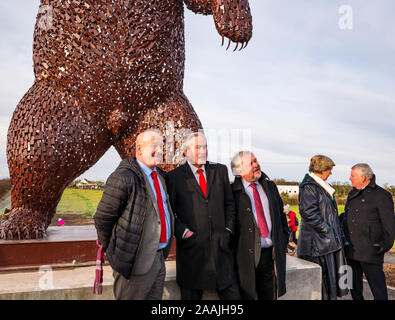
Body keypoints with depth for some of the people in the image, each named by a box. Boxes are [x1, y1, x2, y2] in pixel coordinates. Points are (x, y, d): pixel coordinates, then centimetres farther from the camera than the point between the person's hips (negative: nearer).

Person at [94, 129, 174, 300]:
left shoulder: (159, 175, 10)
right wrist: (110, 248, -1)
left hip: (159, 256, 8)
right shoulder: (123, 178, -19)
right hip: (136, 260, -8)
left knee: (155, 297, 20)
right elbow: (102, 217, -14)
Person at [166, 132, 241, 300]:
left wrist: (228, 229, 7)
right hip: (191, 248, -2)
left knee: (232, 294, 8)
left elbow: (229, 203, 15)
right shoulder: (174, 177, -2)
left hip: (221, 246, 3)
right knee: (191, 295, 12)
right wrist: (183, 232, -10)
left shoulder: (220, 170, 9)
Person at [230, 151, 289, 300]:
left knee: (270, 295, 16)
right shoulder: (233, 192, -8)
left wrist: (284, 240, 9)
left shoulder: (270, 186, 10)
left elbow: (281, 214, 15)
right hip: (247, 255, -4)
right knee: (248, 295, 8)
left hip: (271, 253, 5)